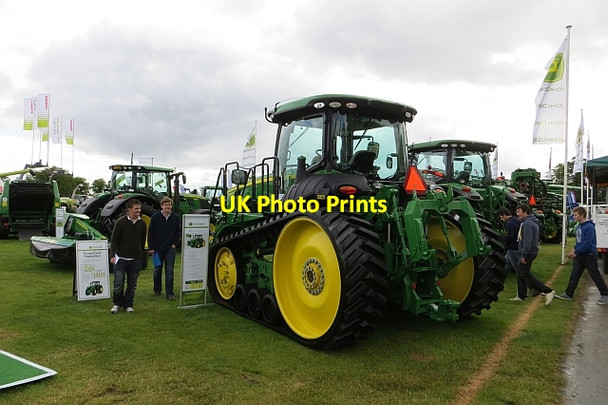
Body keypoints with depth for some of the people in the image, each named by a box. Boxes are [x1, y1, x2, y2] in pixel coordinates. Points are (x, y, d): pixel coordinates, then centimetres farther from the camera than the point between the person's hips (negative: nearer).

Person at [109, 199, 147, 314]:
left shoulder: (142, 224, 6)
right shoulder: (121, 222, -6)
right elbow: (114, 240, -6)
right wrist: (112, 255, -15)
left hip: (135, 260, 3)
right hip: (121, 258, -3)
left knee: (132, 285, 8)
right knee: (118, 284, -1)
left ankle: (128, 305, 22)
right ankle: (117, 303, 20)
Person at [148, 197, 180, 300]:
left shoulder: (175, 217, 2)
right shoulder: (155, 217, -3)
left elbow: (178, 232, 11)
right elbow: (151, 233, -2)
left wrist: (175, 243, -1)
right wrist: (151, 247, -5)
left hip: (170, 249, 1)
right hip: (158, 249, 0)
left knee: (169, 271, -2)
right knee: (157, 270, 12)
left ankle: (169, 293, 0)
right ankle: (157, 290, 28)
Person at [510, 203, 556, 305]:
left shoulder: (527, 223, -18)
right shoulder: (531, 222, 16)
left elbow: (527, 240, -26)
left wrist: (523, 255, -24)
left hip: (528, 253, -11)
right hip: (529, 252, 11)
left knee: (525, 275, -7)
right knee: (520, 273, 15)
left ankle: (548, 291, -7)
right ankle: (521, 295, 22)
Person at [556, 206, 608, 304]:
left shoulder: (589, 227, -18)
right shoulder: (579, 226, 9)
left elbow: (587, 243, -23)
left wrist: (576, 252, -20)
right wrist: (574, 250, 4)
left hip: (589, 255, -8)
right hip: (579, 256, 8)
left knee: (595, 276, 1)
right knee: (574, 275, 7)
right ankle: (568, 294, 10)